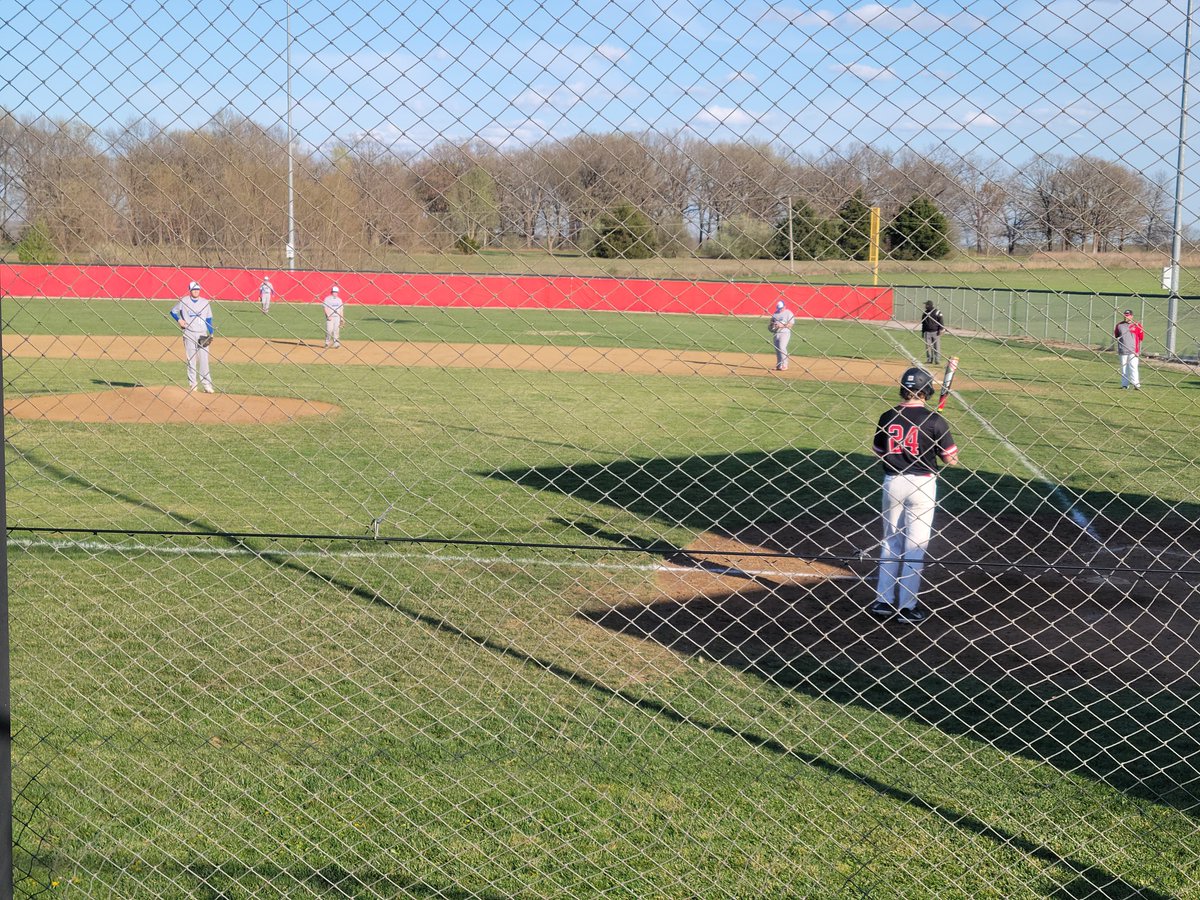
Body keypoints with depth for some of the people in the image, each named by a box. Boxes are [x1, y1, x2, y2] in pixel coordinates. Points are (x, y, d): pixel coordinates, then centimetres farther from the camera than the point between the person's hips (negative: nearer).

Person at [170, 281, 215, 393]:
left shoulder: (205, 302, 7)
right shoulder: (183, 301, 2)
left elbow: (209, 319, 10)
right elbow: (173, 311, 13)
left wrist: (211, 334, 3)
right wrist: (179, 320, -4)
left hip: (202, 335, 1)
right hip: (189, 334, -1)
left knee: (204, 359, -4)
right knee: (191, 359, 1)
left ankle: (207, 385, -5)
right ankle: (192, 384, 6)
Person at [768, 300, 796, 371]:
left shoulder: (789, 313, -4)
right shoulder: (775, 313, 15)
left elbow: (790, 324, -11)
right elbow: (771, 322, 22)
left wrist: (782, 325, -22)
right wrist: (772, 324, -1)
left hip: (784, 333, -7)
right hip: (775, 333, 7)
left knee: (782, 347, -19)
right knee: (777, 349, 7)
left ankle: (784, 365, -18)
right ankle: (779, 365, 15)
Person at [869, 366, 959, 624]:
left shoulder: (887, 418, 0)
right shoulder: (933, 420, -10)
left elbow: (878, 453, 10)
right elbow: (951, 459, -5)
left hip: (892, 482, 3)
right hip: (922, 484, -3)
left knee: (890, 542, 15)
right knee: (915, 545, 4)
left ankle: (883, 601, 16)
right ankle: (907, 606, 6)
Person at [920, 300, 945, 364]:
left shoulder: (937, 312, -5)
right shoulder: (925, 313, 10)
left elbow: (941, 321, -4)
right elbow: (923, 323, 17)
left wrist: (941, 329, -13)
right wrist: (922, 331, 15)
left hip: (935, 332, -4)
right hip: (927, 332, 4)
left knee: (937, 346, -3)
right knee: (928, 346, 3)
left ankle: (937, 359, 2)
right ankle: (929, 359, 9)